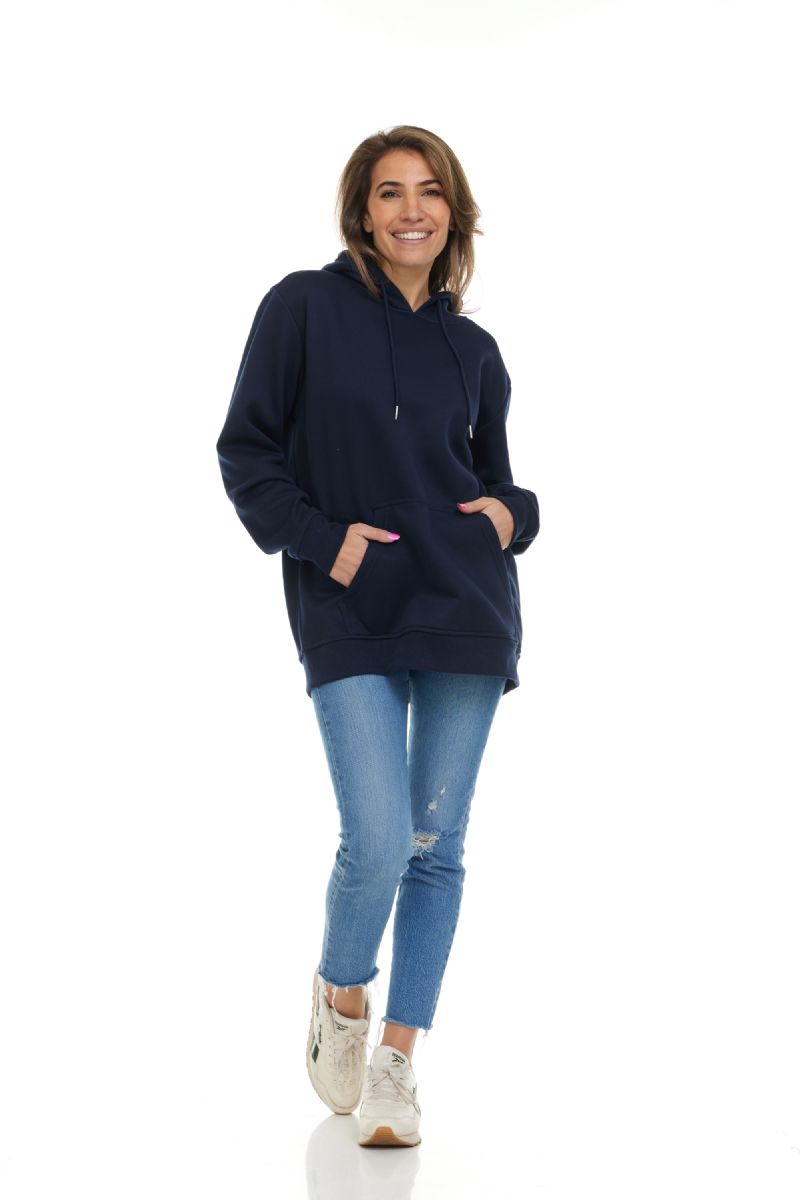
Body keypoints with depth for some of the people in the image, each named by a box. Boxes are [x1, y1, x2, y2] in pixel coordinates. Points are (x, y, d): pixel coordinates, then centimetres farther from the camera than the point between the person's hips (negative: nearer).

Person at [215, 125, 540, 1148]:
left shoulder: (471, 349, 12)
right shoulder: (304, 308, 2)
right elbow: (246, 452, 1)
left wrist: (511, 516, -1)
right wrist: (322, 540, -11)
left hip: (464, 610, 4)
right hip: (350, 616, -3)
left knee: (437, 842, 4)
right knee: (377, 842, -11)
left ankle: (395, 1060, 17)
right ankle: (340, 997, 21)